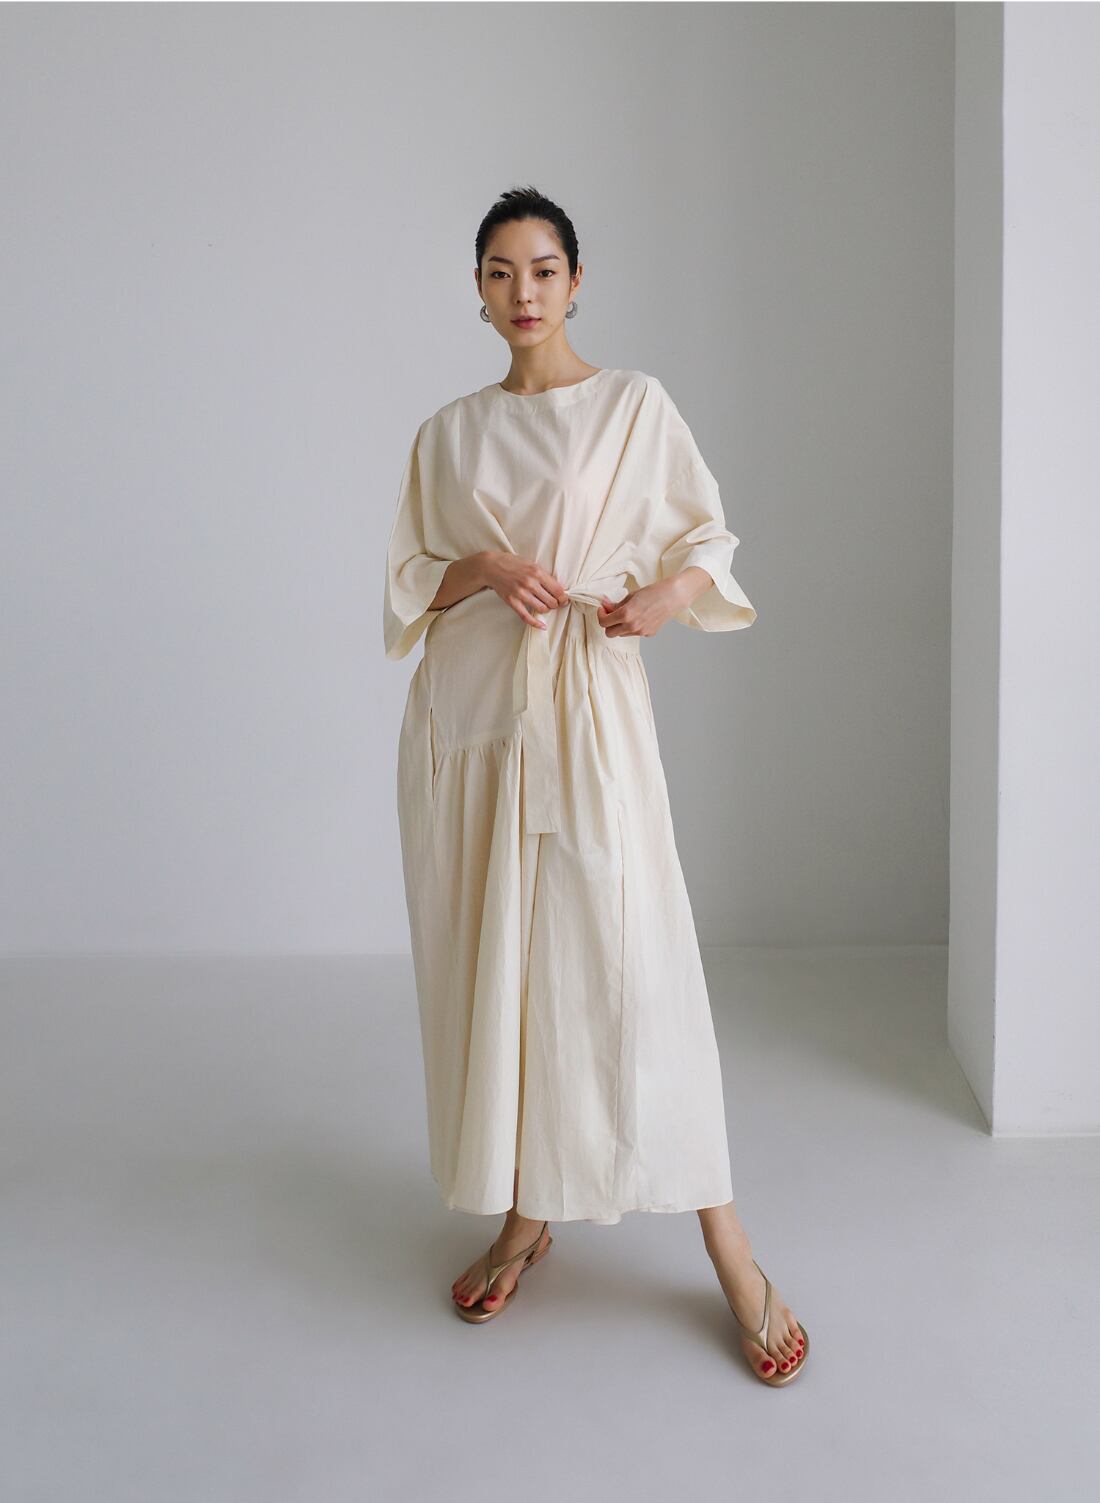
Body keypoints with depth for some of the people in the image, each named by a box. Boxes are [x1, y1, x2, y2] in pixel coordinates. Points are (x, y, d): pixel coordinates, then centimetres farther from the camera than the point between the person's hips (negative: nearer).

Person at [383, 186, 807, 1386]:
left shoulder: (635, 405, 6)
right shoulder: (449, 432, 13)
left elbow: (710, 541, 6)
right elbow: (408, 580, 13)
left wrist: (669, 591, -15)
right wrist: (487, 568, -7)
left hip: (586, 702, -4)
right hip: (466, 704, 4)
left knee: (625, 956, -10)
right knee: (487, 958, 5)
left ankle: (728, 1251, -1)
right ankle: (523, 1215, 21)